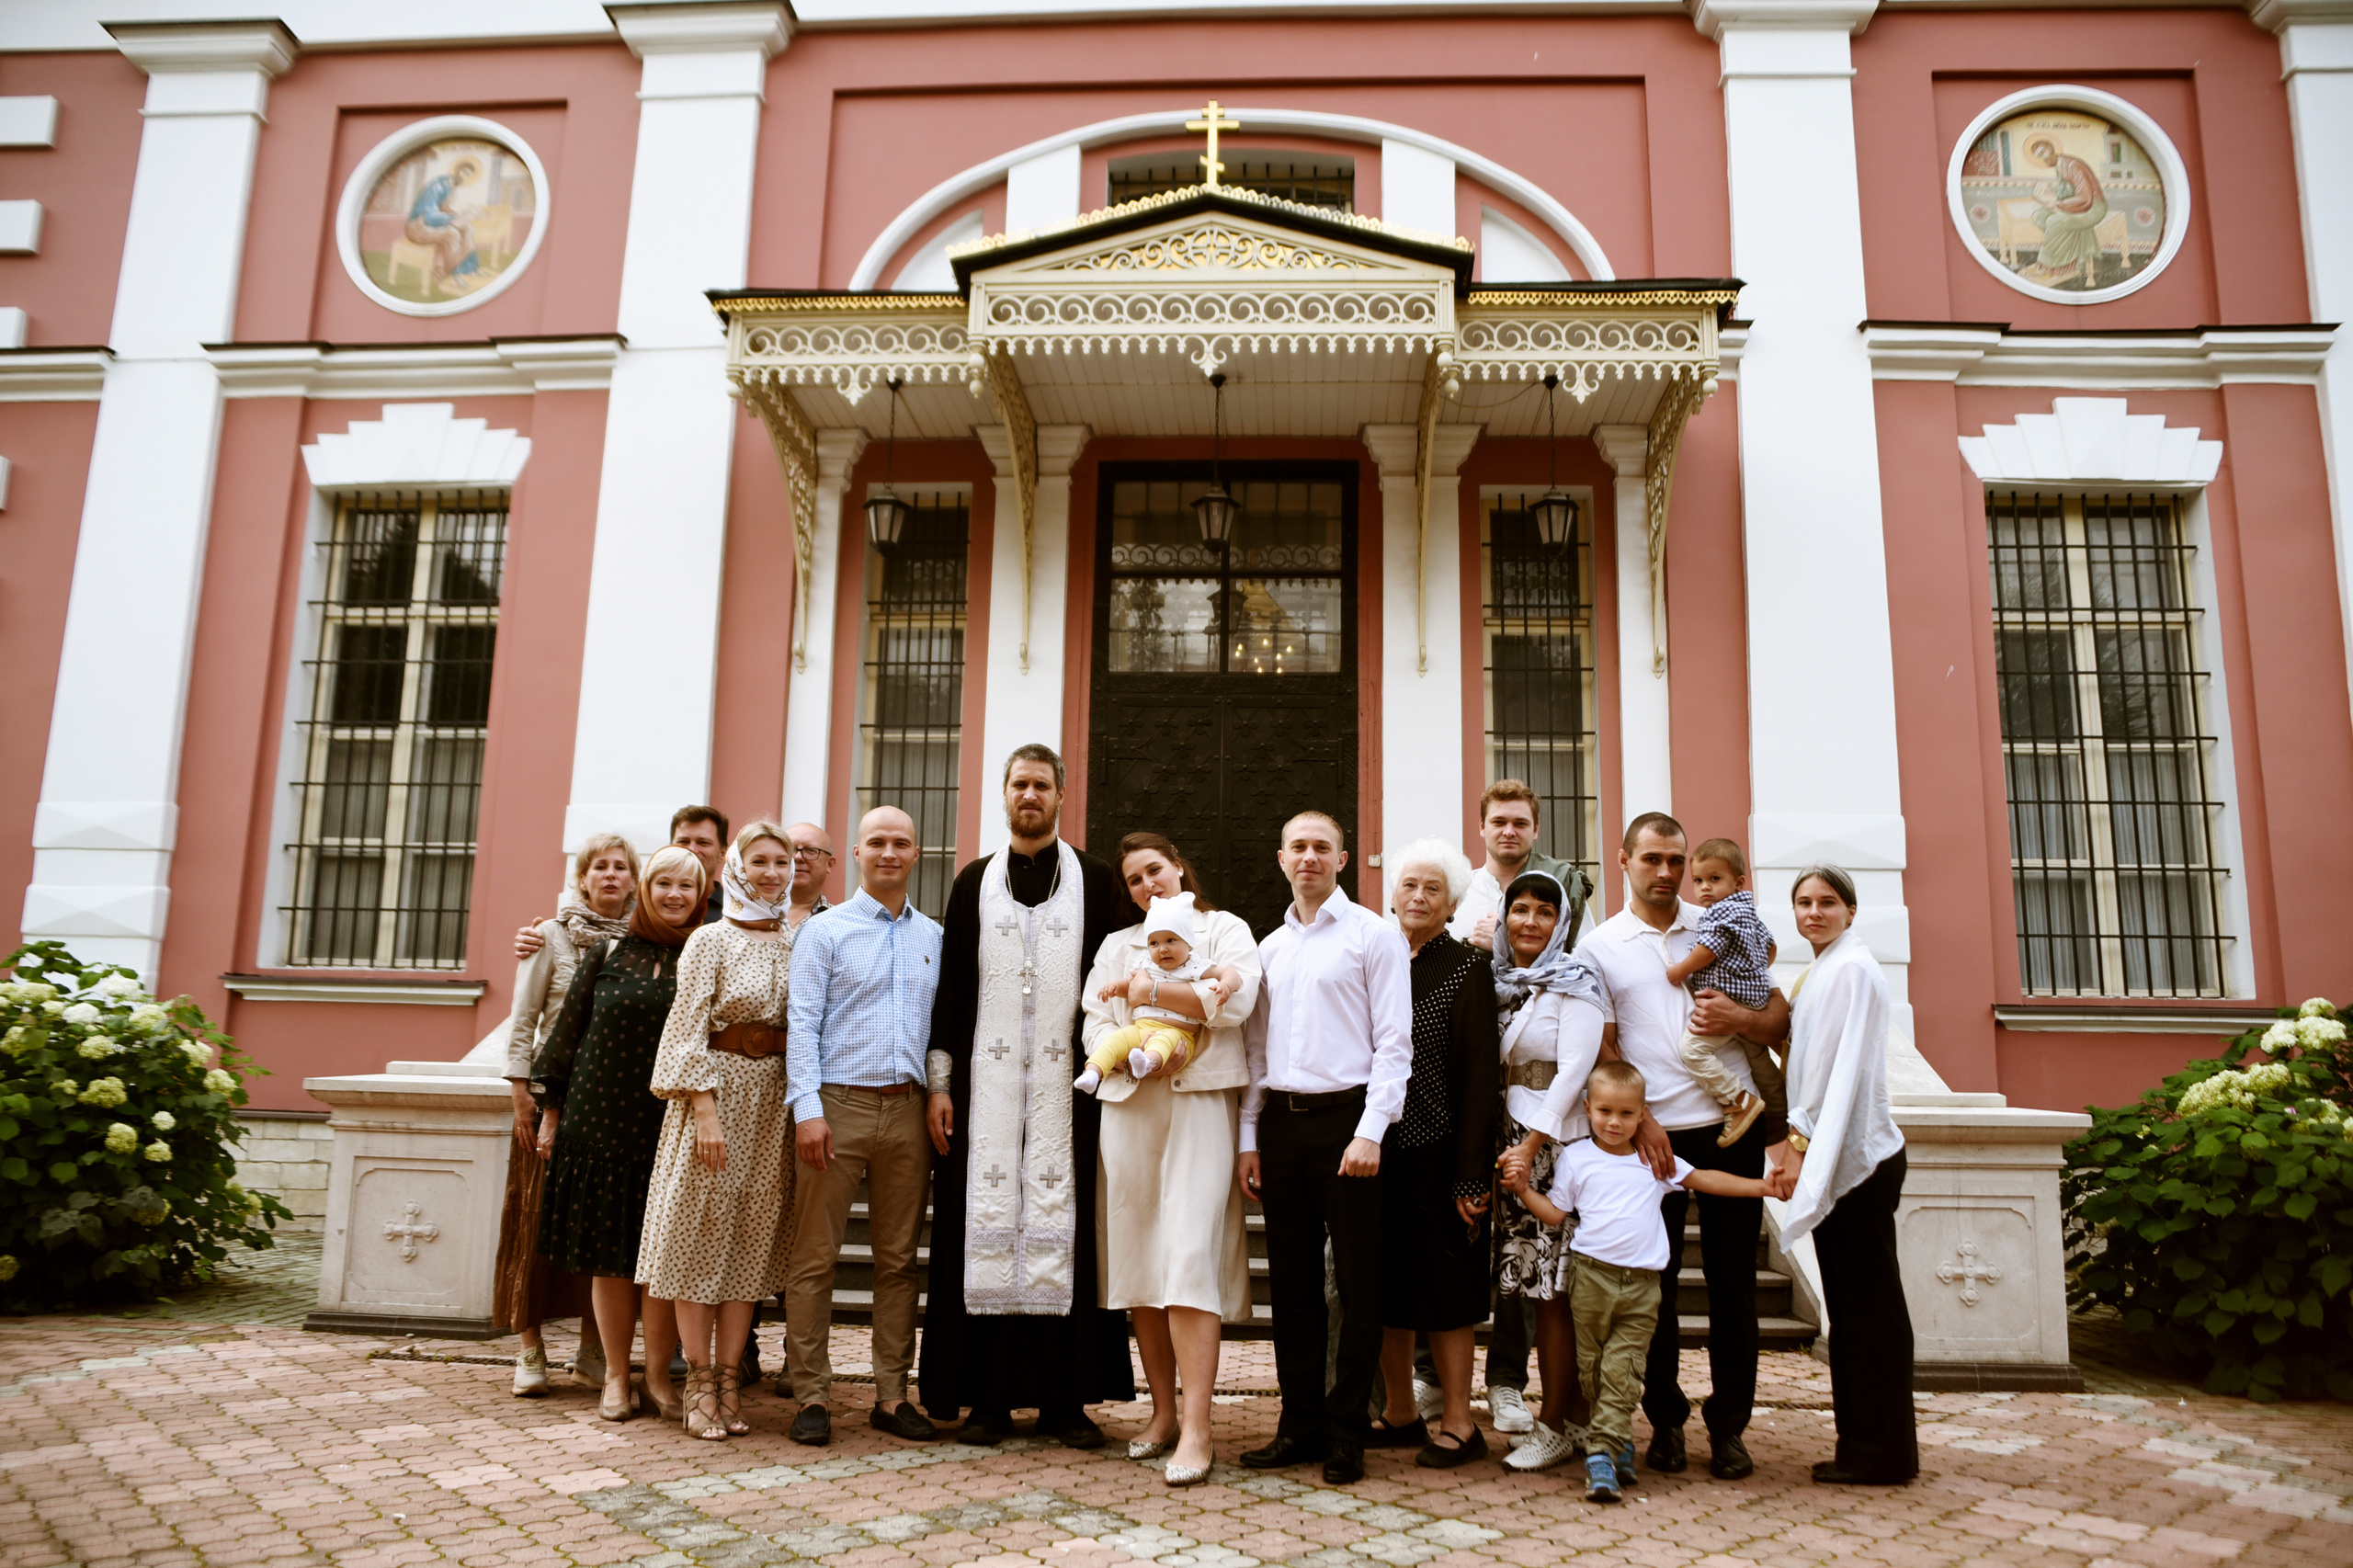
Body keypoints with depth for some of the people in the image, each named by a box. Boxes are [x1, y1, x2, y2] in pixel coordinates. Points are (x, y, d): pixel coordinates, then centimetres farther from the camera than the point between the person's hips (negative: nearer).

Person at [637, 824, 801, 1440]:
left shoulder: (797, 945, 10)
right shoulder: (710, 940, -2)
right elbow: (689, 1026, -7)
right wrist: (706, 1108, -15)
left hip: (774, 1095, 4)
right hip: (718, 1087, -4)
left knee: (751, 1239, 6)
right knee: (701, 1233, 0)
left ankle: (730, 1378, 13)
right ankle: (700, 1383, 8)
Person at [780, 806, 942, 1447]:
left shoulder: (934, 937, 14)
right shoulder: (825, 930, 3)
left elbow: (943, 1024, 15)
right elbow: (803, 1024, -4)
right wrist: (808, 1108, -13)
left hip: (907, 1109, 4)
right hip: (839, 1105, -3)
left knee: (898, 1260, 8)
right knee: (815, 1257, -1)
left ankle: (892, 1395, 16)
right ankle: (813, 1396, 8)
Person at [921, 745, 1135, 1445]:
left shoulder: (1097, 883, 7)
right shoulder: (973, 883, 10)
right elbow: (951, 986, 9)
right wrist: (940, 1081, 2)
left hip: (1066, 1085, -1)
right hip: (988, 1083, 1)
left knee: (1063, 1224, 0)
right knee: (987, 1224, 1)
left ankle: (1065, 1398, 8)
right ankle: (989, 1397, 9)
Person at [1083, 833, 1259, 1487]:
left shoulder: (1224, 929, 9)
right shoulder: (1117, 945, 21)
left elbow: (1233, 1002, -8)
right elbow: (1094, 1025, 12)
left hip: (1200, 1102, -4)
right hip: (1128, 1105, 5)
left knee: (1188, 1256, -14)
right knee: (1137, 1257, 4)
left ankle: (1196, 1430, -14)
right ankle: (1162, 1412, 15)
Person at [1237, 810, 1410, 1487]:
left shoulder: (1373, 935, 0)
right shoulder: (1270, 947, 16)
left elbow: (1394, 1042, -6)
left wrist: (1370, 1132, -14)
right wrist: (1250, 1136, 10)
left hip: (1346, 1118, -5)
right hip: (1281, 1122, 5)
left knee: (1357, 1282, 0)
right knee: (1292, 1279, 9)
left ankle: (1346, 1431, 11)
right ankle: (1301, 1424, 18)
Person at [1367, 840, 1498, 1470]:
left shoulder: (1467, 967, -4)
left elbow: (1479, 1072, -8)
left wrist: (1471, 1174, -13)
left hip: (1436, 1150, -5)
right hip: (1377, 1147, 5)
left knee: (1442, 1283, 2)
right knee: (1384, 1281, 10)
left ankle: (1459, 1422, 14)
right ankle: (1399, 1412, 24)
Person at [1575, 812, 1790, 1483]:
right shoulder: (1598, 948, 5)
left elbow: (1780, 1014, 11)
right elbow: (1602, 1049, 0)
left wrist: (1740, 1018, -10)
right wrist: (1639, 1119, -11)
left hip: (1732, 1130, 2)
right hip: (1653, 1135, -1)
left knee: (1732, 1283, 5)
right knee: (1652, 1284, 5)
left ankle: (1729, 1427, 18)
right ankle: (1665, 1421, 20)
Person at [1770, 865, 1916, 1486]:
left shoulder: (1851, 970, -10)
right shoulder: (1820, 973, 18)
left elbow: (1844, 1069, -15)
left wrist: (1801, 1143, -15)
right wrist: (1795, 1144, 9)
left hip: (1857, 1156, -9)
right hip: (1832, 1157, 9)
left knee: (1868, 1301, -4)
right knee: (1849, 1305, 11)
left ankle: (1882, 1452, 3)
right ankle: (1862, 1444, 18)